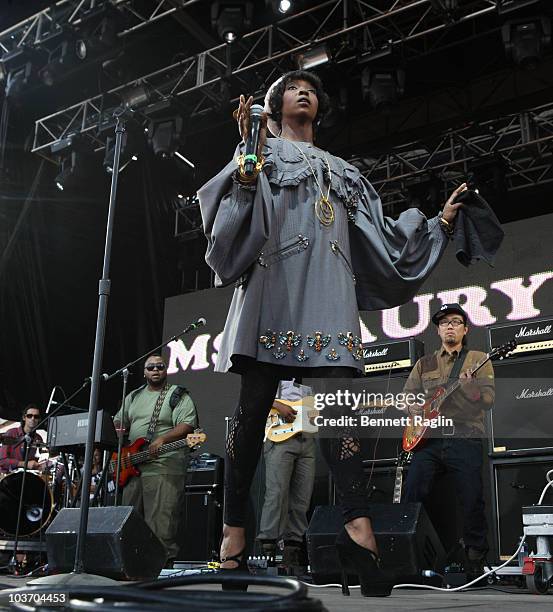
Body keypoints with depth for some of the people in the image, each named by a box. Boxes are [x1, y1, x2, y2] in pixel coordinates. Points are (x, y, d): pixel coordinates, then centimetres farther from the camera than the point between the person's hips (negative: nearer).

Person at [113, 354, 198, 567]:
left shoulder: (178, 396, 0)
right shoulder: (134, 397, 20)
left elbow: (187, 425, -11)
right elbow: (119, 422, 25)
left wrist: (162, 439, -24)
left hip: (164, 467, -6)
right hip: (133, 466, 7)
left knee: (161, 519, -9)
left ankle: (164, 559, -5)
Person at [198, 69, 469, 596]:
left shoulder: (340, 170, 32)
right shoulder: (262, 151, 21)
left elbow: (377, 232, 28)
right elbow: (240, 207, 3)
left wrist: (438, 222, 27)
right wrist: (248, 156, -11)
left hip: (327, 288, 3)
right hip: (274, 280, -3)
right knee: (255, 399, -10)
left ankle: (357, 526, -25)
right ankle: (234, 527, -9)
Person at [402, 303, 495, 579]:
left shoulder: (478, 360, 9)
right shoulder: (424, 363, 19)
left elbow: (488, 399, -2)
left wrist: (467, 383, -20)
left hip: (466, 439, -2)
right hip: (429, 439, 3)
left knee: (472, 501, -6)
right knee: (412, 495, -6)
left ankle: (476, 559, 10)